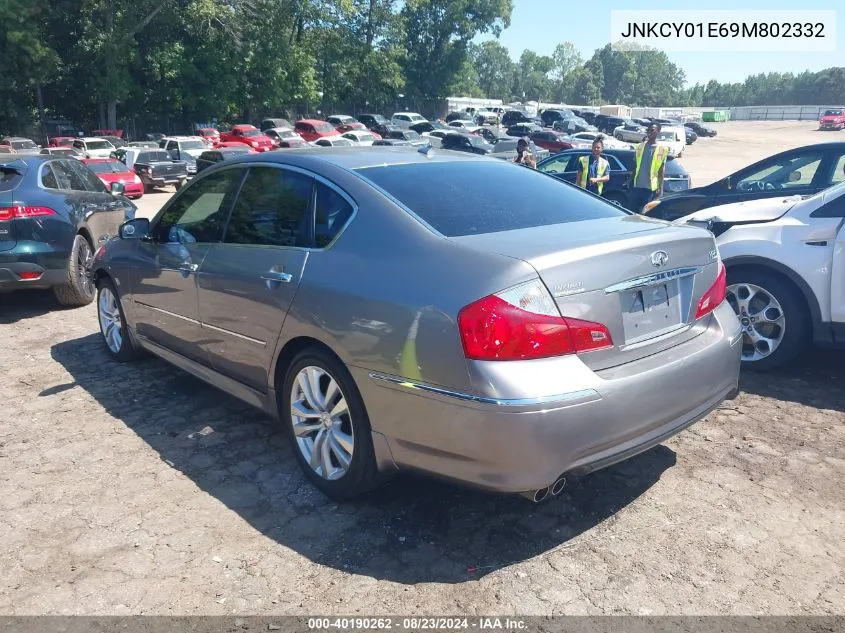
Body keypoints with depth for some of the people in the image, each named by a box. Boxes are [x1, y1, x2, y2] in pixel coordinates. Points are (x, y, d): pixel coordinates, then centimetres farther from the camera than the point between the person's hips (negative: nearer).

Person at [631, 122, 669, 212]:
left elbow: (661, 170, -1)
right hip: (637, 185, 3)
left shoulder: (661, 149, -2)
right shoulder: (640, 146, 7)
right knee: (634, 210, 5)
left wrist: (661, 188, -5)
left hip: (651, 187, -3)